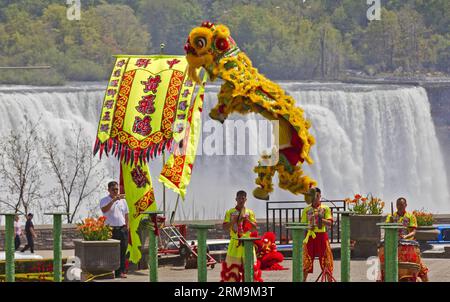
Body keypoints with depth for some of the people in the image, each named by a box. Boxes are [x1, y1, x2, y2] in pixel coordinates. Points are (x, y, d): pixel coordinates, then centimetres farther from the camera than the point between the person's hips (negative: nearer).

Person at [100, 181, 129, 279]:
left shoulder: (122, 200, 14)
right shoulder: (104, 200, -2)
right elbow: (104, 210, -24)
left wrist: (127, 226, 11)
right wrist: (114, 200, -30)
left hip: (122, 229, 4)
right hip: (111, 229, -4)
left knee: (122, 251, 4)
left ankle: (121, 271, 10)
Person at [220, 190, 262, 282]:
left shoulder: (250, 213, 8)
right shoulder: (230, 212, 5)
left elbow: (255, 228, 2)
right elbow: (225, 227, -1)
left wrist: (247, 220, -14)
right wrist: (233, 221, -16)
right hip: (234, 242, -1)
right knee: (231, 266, -3)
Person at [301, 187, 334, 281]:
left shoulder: (325, 209, 6)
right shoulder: (306, 210, 11)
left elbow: (329, 223, -4)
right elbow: (303, 224, 10)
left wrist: (321, 219, -21)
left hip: (322, 236, -1)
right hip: (310, 237, 1)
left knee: (327, 263, -1)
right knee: (306, 263, 0)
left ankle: (330, 281, 3)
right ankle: (303, 280, 6)